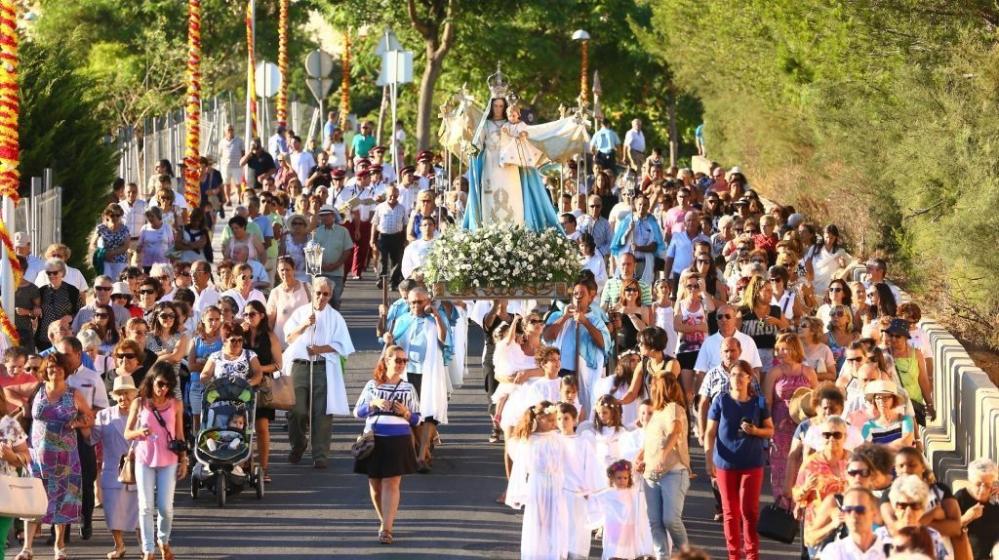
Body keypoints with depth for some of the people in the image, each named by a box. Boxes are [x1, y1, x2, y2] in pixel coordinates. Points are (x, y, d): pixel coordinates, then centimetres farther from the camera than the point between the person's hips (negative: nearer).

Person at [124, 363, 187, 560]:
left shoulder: (176, 405, 1)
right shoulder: (139, 403, -1)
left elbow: (180, 435, 8)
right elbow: (127, 433, 2)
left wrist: (183, 461, 6)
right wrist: (139, 432, -19)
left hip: (168, 461, 0)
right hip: (144, 460, 0)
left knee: (165, 506, -1)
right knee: (146, 506, -1)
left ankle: (163, 541, 26)